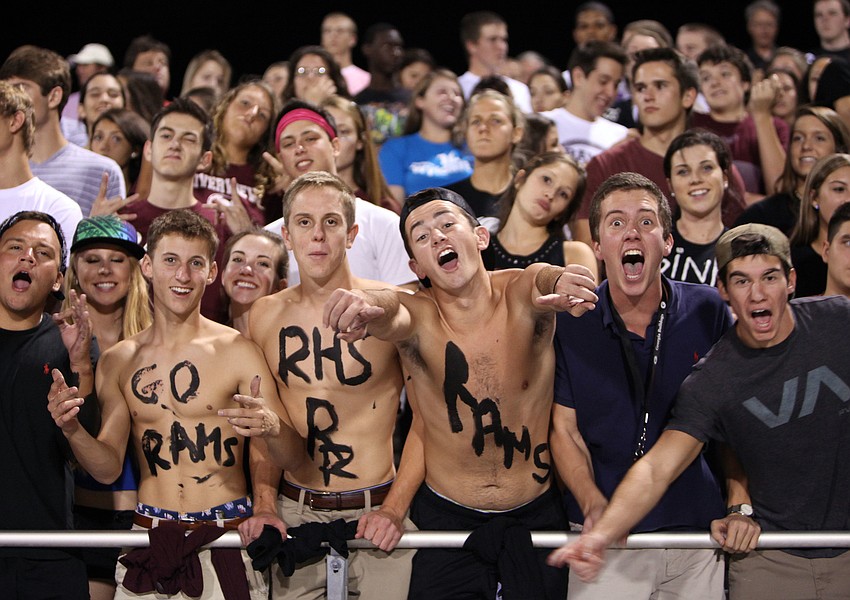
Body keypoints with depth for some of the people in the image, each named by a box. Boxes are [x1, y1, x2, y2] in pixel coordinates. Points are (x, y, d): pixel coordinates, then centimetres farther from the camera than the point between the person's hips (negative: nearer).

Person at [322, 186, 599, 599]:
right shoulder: (416, 317, -12)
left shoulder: (522, 294, -12)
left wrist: (566, 281, -61)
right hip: (446, 519, 0)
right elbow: (391, 313, -36)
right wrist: (369, 306, -61)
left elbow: (546, 281, -35)